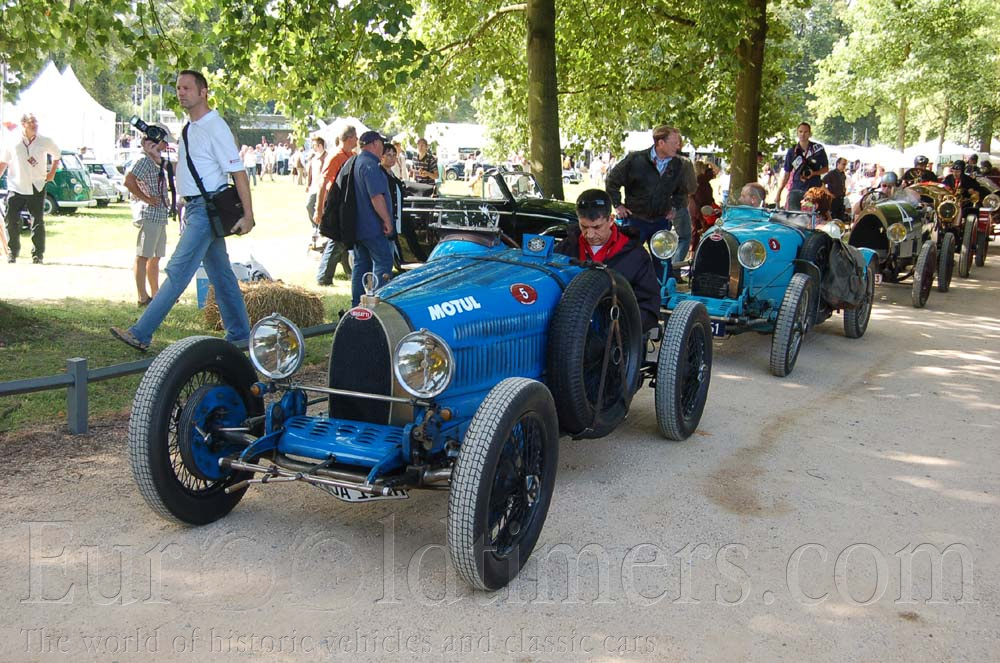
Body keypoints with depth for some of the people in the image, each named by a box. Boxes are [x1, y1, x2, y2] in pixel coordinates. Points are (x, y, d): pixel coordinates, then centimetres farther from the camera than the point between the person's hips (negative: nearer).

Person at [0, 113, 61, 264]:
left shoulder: (45, 141, -1)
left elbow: (56, 154, 18)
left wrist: (52, 172, 13)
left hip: (37, 187, 0)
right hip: (16, 186, 0)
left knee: (38, 221, 0)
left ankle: (38, 254, 8)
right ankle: (12, 252, 15)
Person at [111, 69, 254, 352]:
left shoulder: (215, 127, -13)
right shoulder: (190, 127, 15)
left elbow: (238, 172, -16)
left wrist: (248, 215, -19)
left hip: (207, 209, -10)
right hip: (194, 208, 10)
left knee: (178, 271, -10)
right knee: (220, 274, 12)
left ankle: (141, 334, -9)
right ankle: (239, 334, 19)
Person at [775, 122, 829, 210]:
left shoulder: (818, 148, 3)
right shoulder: (792, 151, 7)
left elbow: (826, 168, 10)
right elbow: (786, 173, 11)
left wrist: (814, 173, -11)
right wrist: (778, 193, 5)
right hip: (796, 191, 1)